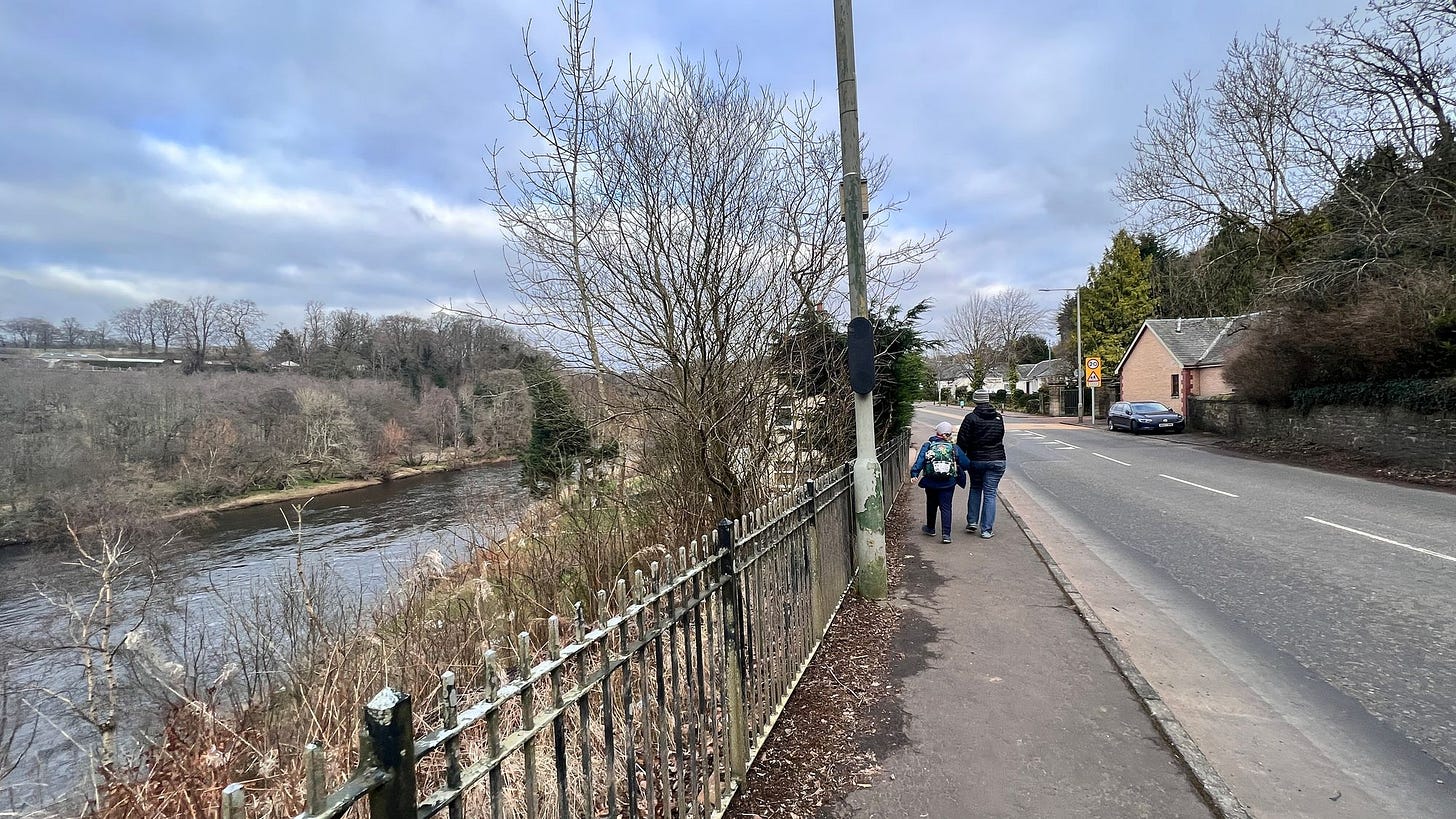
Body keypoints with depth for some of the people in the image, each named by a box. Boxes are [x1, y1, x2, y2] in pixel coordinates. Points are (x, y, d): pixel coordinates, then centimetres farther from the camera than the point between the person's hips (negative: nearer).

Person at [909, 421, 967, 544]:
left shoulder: (927, 446, -1)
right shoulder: (954, 447, 1)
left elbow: (919, 461, -12)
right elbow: (965, 464, 1)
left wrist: (914, 474, -16)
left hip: (931, 483, 1)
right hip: (948, 483, -1)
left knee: (931, 505, 20)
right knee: (945, 507, 3)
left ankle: (930, 528, 37)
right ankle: (946, 534, -8)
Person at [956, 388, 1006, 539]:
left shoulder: (971, 418, -9)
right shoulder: (998, 417, 4)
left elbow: (962, 441, -11)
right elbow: (1001, 435, 16)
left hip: (975, 460, -1)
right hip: (997, 460, 1)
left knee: (975, 489, 20)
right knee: (990, 493, 3)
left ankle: (972, 522, 17)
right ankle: (987, 529, 1)